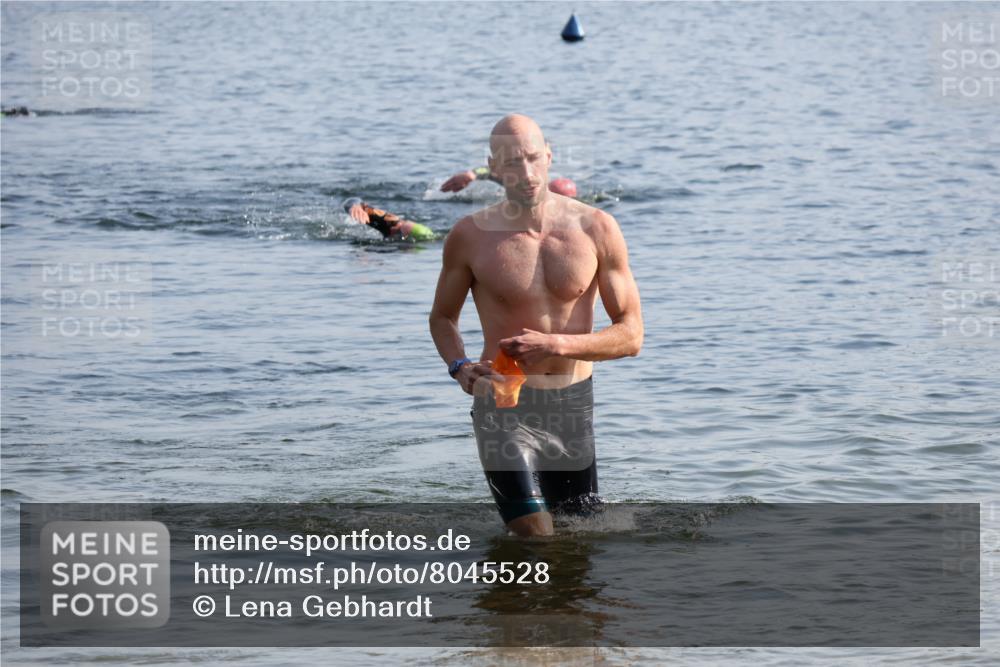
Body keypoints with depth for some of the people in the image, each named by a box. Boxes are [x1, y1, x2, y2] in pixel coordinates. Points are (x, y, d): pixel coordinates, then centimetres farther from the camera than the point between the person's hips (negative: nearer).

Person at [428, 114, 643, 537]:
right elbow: (442, 317, 9)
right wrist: (460, 368, -12)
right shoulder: (470, 237, -7)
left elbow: (631, 335, -4)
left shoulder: (596, 230, -5)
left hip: (573, 406, 3)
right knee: (535, 541, -18)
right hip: (504, 408, -3)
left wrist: (558, 345, -20)